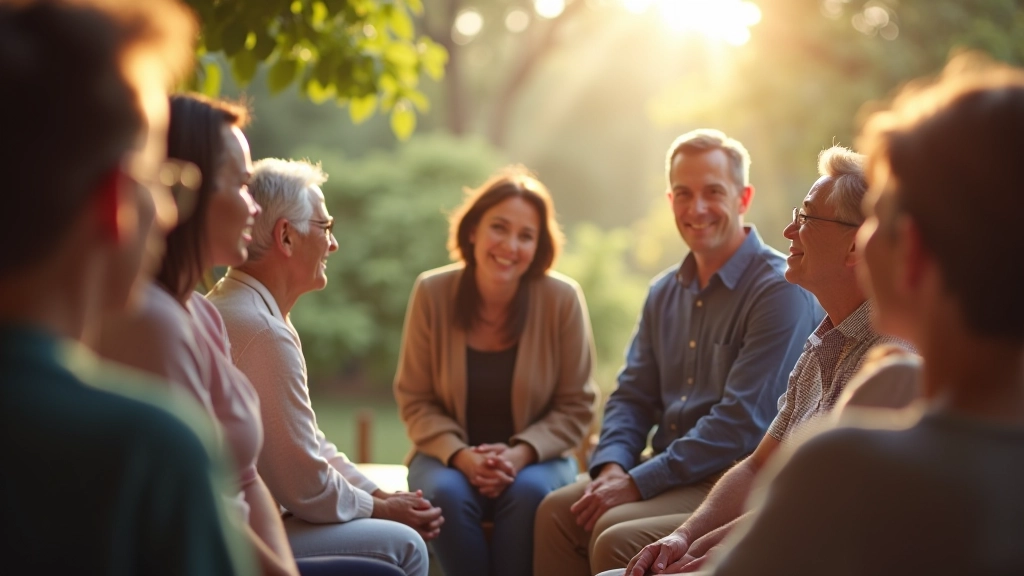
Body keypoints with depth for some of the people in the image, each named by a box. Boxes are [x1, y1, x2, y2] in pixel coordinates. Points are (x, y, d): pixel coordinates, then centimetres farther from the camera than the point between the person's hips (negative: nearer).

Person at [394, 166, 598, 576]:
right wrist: (461, 456, -19)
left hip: (535, 458, 0)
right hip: (450, 454, 1)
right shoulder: (432, 292, -7)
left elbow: (575, 407, -3)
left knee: (530, 492, -32)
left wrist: (519, 454, -20)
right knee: (447, 494, -31)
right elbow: (415, 400, -2)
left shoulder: (563, 298, -9)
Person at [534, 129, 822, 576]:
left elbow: (743, 422, -21)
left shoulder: (781, 291, -14)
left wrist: (639, 483, -19)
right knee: (557, 511, -10)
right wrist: (612, 466, -8)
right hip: (670, 472, 7)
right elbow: (632, 394, 14)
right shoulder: (665, 292, 13)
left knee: (617, 535, -26)